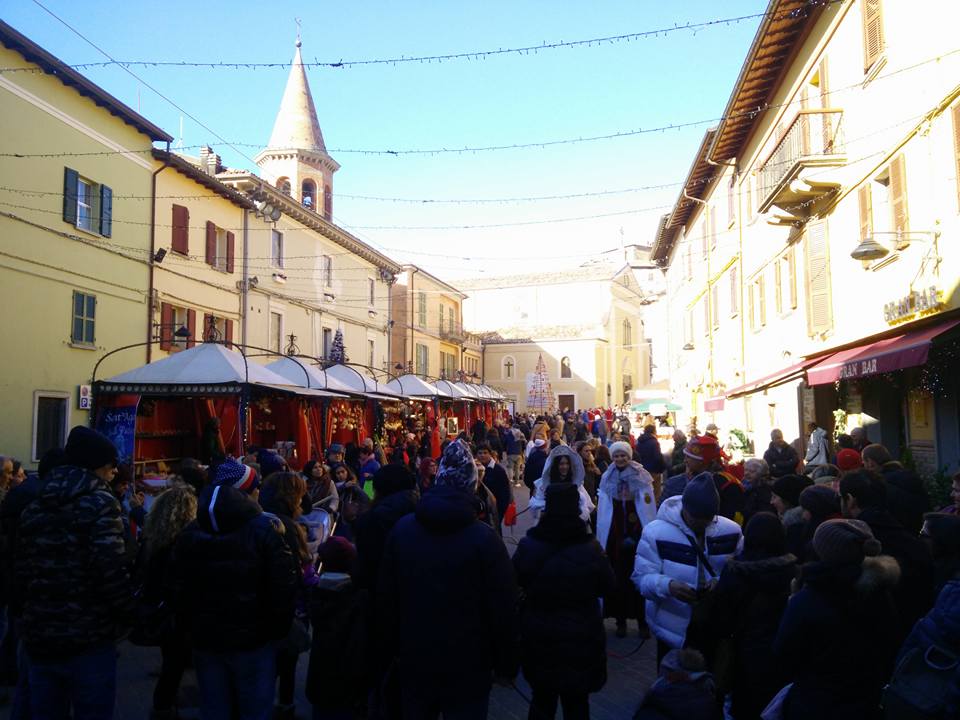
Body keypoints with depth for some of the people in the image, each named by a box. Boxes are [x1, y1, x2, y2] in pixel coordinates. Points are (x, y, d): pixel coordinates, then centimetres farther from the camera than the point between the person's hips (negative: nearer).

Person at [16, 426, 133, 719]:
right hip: (87, 640, -7)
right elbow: (111, 570, -19)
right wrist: (129, 614, -6)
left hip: (38, 638, 7)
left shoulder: (34, 507, 10)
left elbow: (23, 571, 12)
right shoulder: (99, 503, -11)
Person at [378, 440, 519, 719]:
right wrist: (506, 663, 0)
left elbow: (387, 595, 4)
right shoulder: (484, 538, -18)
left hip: (414, 657, 4)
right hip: (468, 662, -3)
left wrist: (395, 646, 16)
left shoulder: (402, 529, -5)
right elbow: (503, 607, -13)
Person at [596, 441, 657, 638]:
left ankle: (642, 620, 11)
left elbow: (650, 509, -2)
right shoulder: (607, 478, 4)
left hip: (638, 531, -1)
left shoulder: (641, 477, -1)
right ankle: (620, 619, 16)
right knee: (618, 576, 4)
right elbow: (602, 510, 5)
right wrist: (601, 538, 2)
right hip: (614, 533, 2)